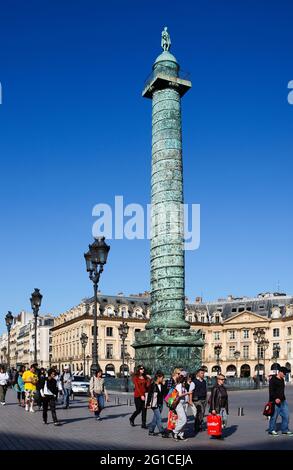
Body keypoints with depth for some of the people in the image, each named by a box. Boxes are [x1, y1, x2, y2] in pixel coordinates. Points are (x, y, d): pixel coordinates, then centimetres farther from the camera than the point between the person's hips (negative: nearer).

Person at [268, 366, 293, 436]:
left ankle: (285, 430, 17)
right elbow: (271, 391, -19)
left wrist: (283, 398, 20)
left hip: (283, 401, 8)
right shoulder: (273, 380, -12)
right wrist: (275, 398, -27)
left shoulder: (282, 380, 15)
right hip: (275, 401, -8)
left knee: (286, 415, 7)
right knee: (274, 416, 1)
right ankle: (271, 430, 13)